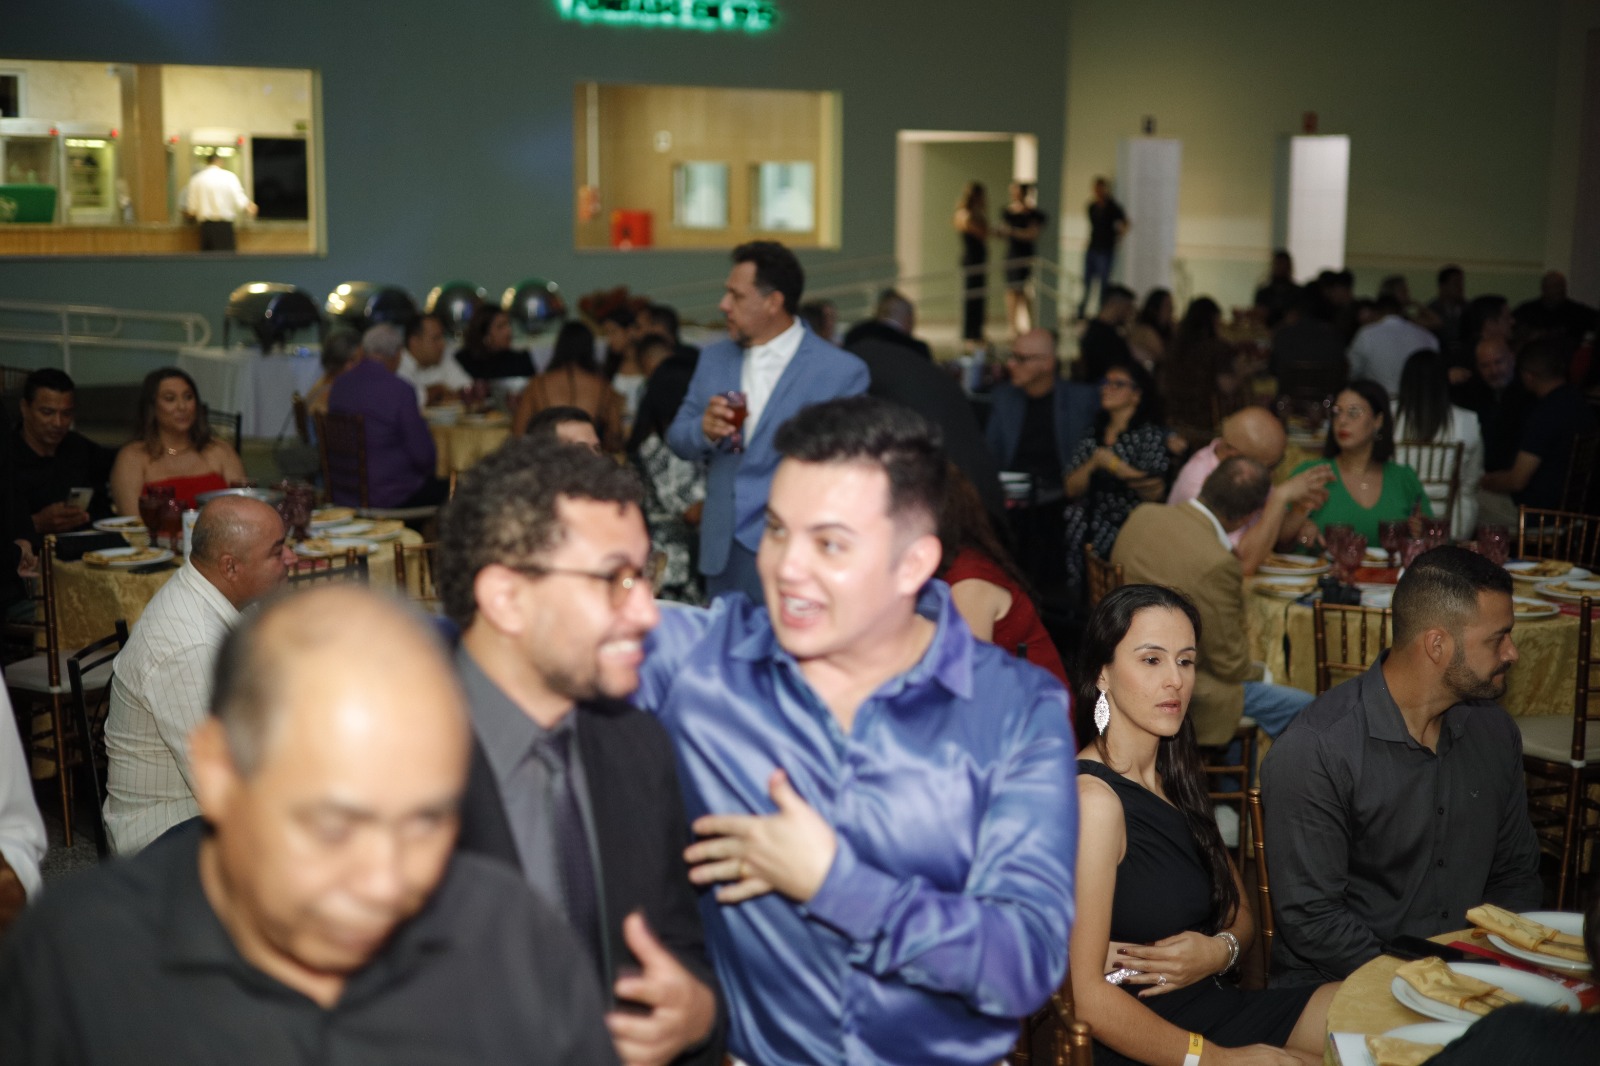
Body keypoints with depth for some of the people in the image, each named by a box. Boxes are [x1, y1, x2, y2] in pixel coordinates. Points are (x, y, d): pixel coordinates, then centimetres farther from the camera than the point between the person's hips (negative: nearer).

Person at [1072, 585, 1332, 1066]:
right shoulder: (1094, 797, -18)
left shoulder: (1174, 778, 11)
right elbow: (1083, 993, -21)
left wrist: (1221, 950, -7)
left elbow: (1240, 913, 17)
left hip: (1213, 1004, 9)